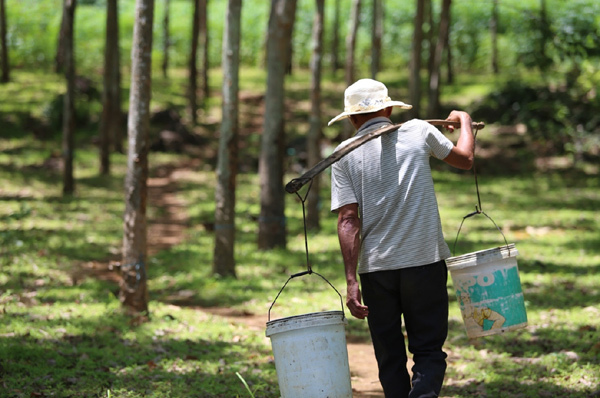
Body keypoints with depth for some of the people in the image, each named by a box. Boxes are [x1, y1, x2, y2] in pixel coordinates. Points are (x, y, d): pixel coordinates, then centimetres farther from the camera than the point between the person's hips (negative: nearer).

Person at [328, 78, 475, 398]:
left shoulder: (345, 154, 4)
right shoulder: (418, 132, 5)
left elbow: (348, 220, -5)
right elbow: (465, 159, 22)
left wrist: (351, 281, -7)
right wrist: (464, 121, 41)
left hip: (375, 267, 1)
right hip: (424, 262, -1)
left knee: (389, 359, 12)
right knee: (428, 352, 2)